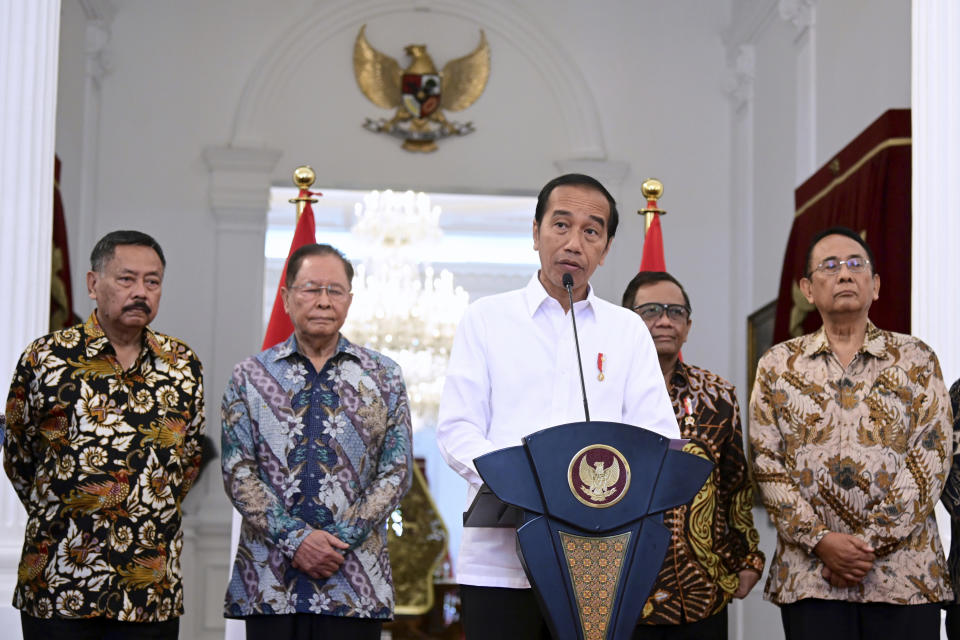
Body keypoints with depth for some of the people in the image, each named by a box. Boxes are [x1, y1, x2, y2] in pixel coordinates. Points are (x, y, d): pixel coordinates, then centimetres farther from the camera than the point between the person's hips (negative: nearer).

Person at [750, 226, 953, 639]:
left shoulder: (915, 360, 6)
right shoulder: (777, 365, 9)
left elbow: (932, 456, -3)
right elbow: (766, 463, 3)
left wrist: (870, 540, -12)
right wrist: (820, 539, -9)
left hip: (905, 571, 0)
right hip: (808, 573, 1)